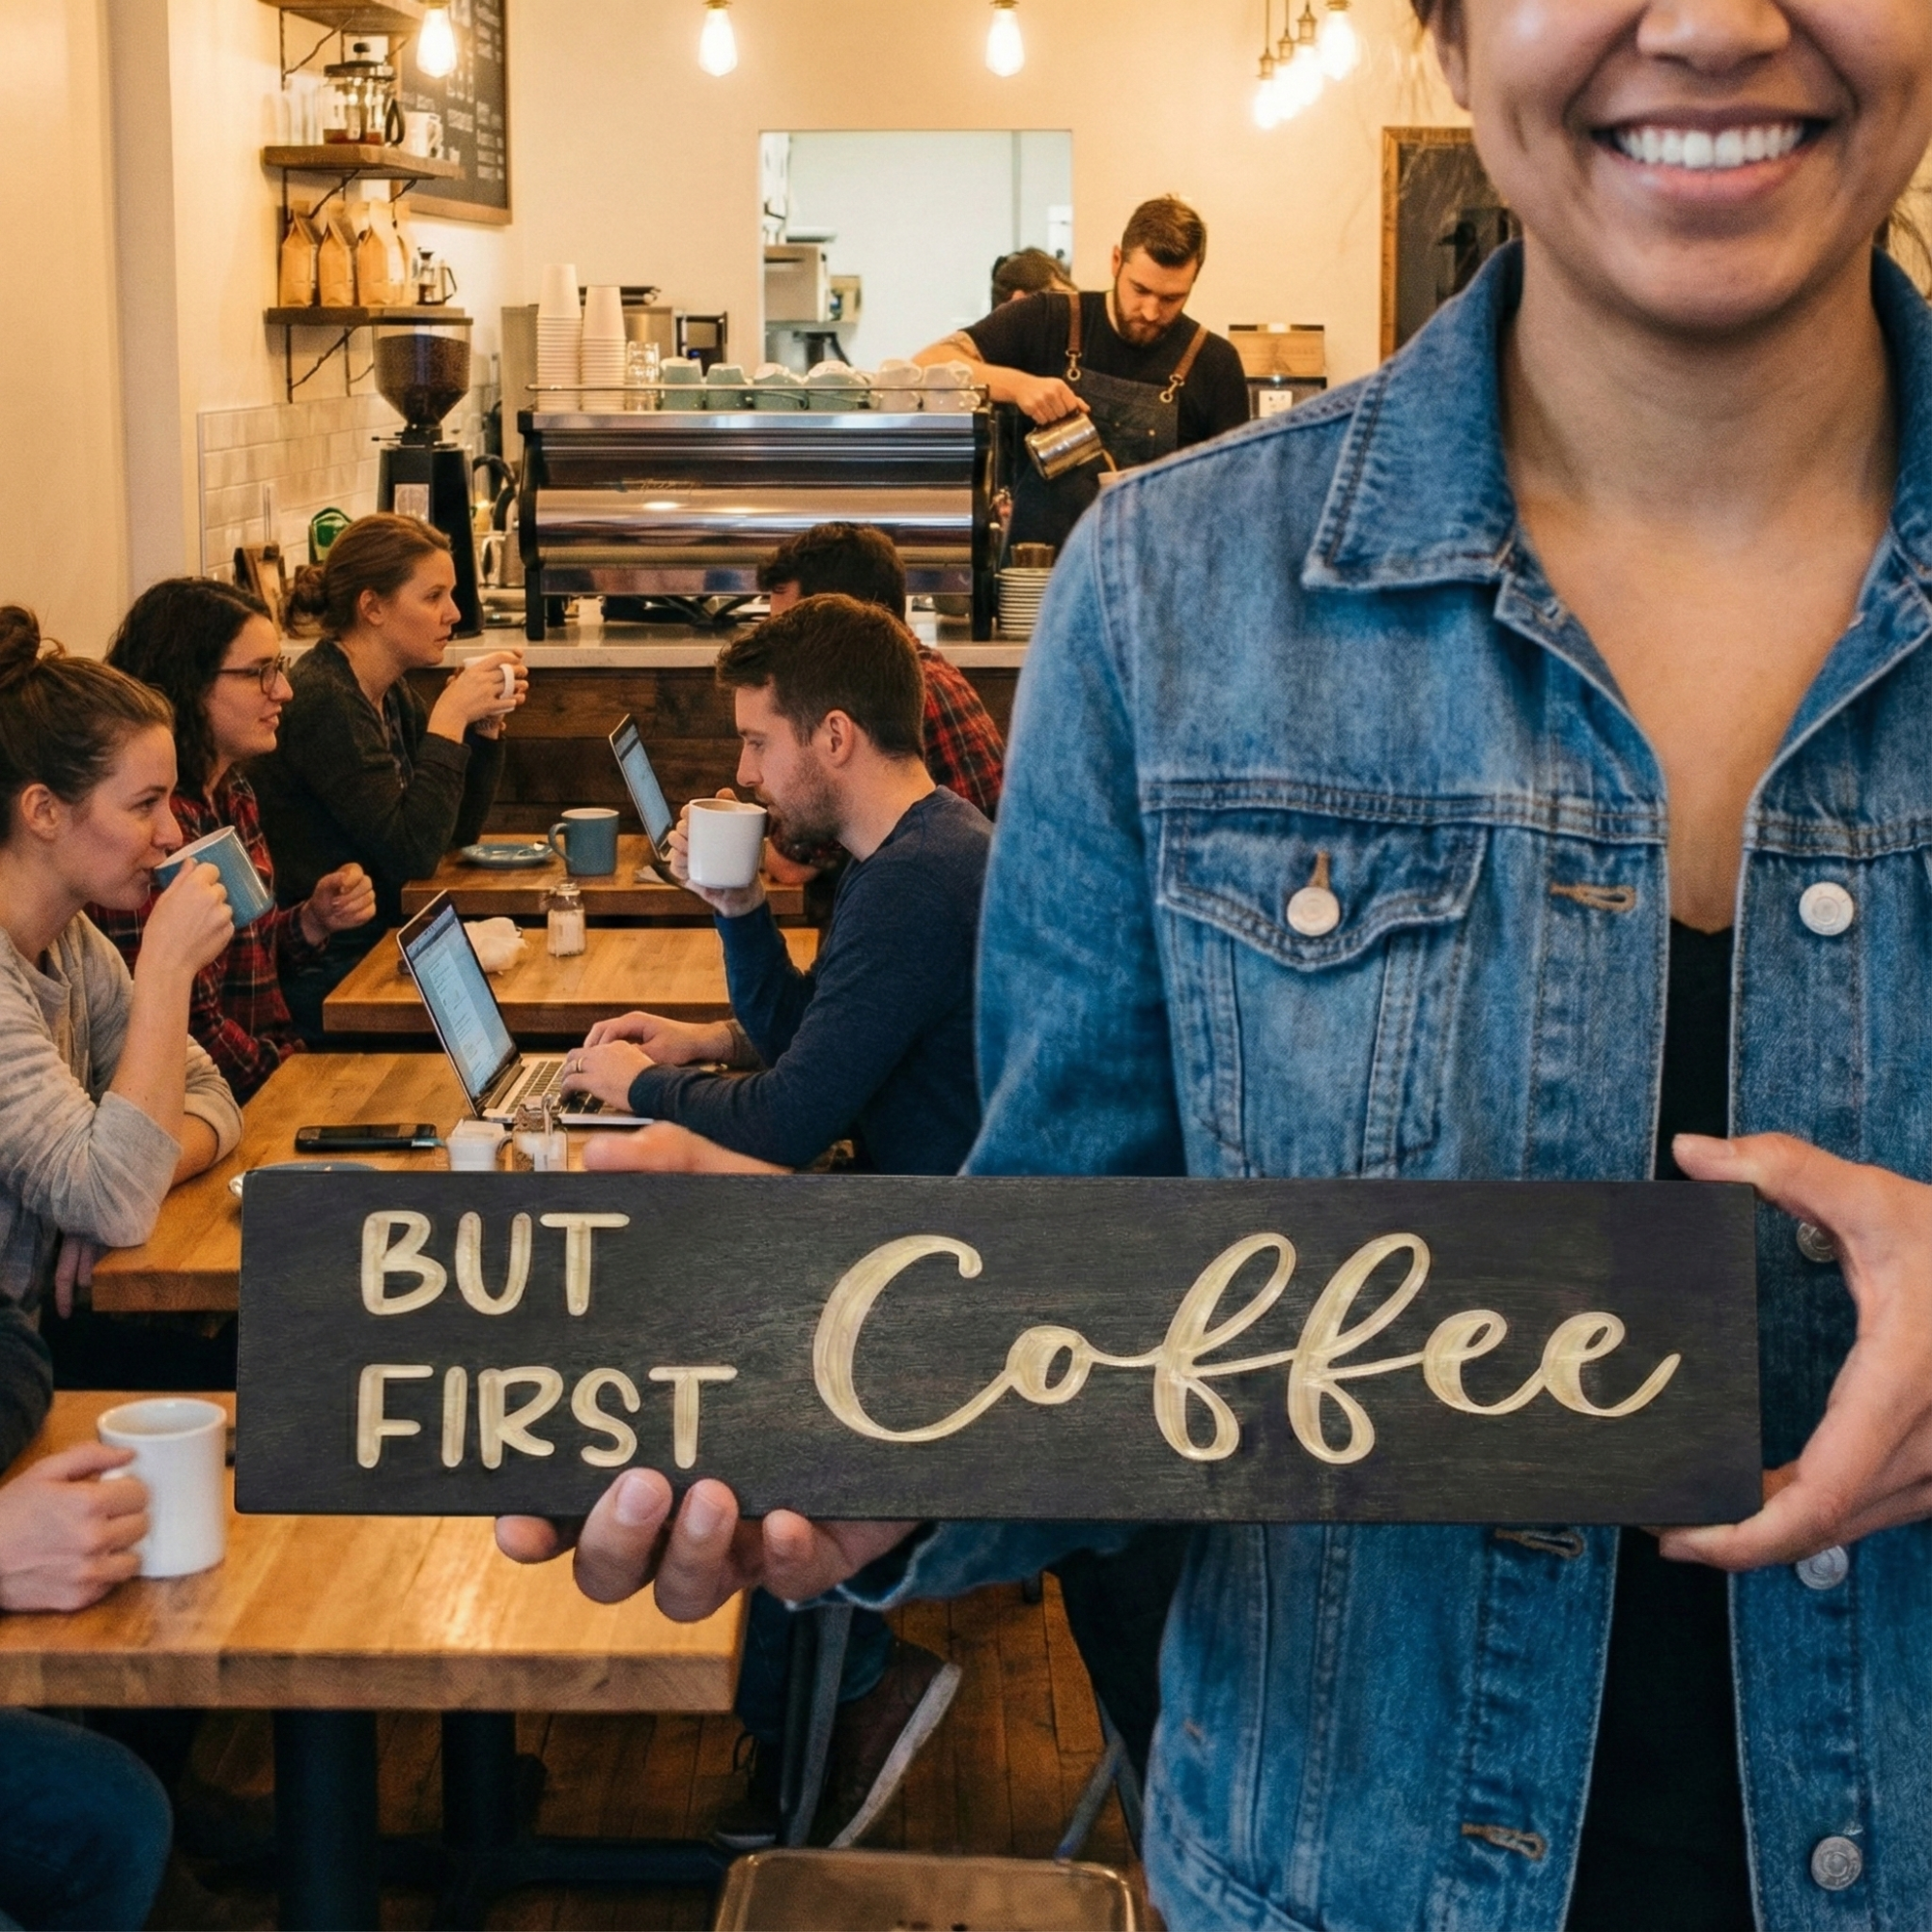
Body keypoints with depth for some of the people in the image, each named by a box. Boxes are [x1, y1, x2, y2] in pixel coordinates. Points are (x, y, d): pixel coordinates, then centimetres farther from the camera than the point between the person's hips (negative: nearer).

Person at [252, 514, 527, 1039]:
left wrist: (486, 723, 0)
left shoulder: (390, 695, 9)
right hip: (324, 980, -9)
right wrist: (449, 717, -19)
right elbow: (413, 853, -22)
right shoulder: (323, 702, -19)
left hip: (380, 946, 9)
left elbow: (461, 829, 15)